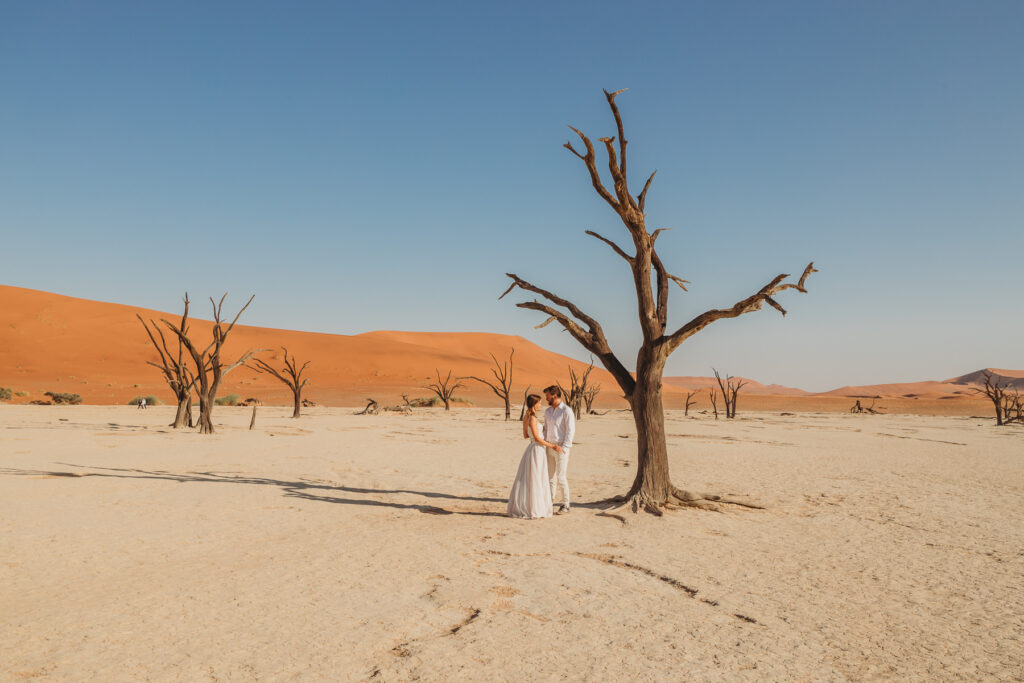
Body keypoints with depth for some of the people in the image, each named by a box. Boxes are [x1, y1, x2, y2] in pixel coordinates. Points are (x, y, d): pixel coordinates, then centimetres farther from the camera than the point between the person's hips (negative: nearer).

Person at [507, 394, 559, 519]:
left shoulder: (525, 417, 9)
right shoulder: (532, 418, -18)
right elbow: (537, 438, -19)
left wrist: (540, 430, 27)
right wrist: (552, 445, -10)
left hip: (531, 449, 9)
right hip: (537, 450, -9)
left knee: (525, 480, 13)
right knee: (535, 482, -1)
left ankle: (521, 508, 20)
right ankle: (533, 510, 5)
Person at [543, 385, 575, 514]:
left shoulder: (567, 411, -10)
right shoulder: (547, 411, 11)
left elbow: (571, 431, -12)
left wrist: (564, 448, -16)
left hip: (561, 448, -7)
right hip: (549, 447, 7)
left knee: (561, 477, -5)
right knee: (551, 476, 9)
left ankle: (566, 505, 3)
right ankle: (551, 500, 16)